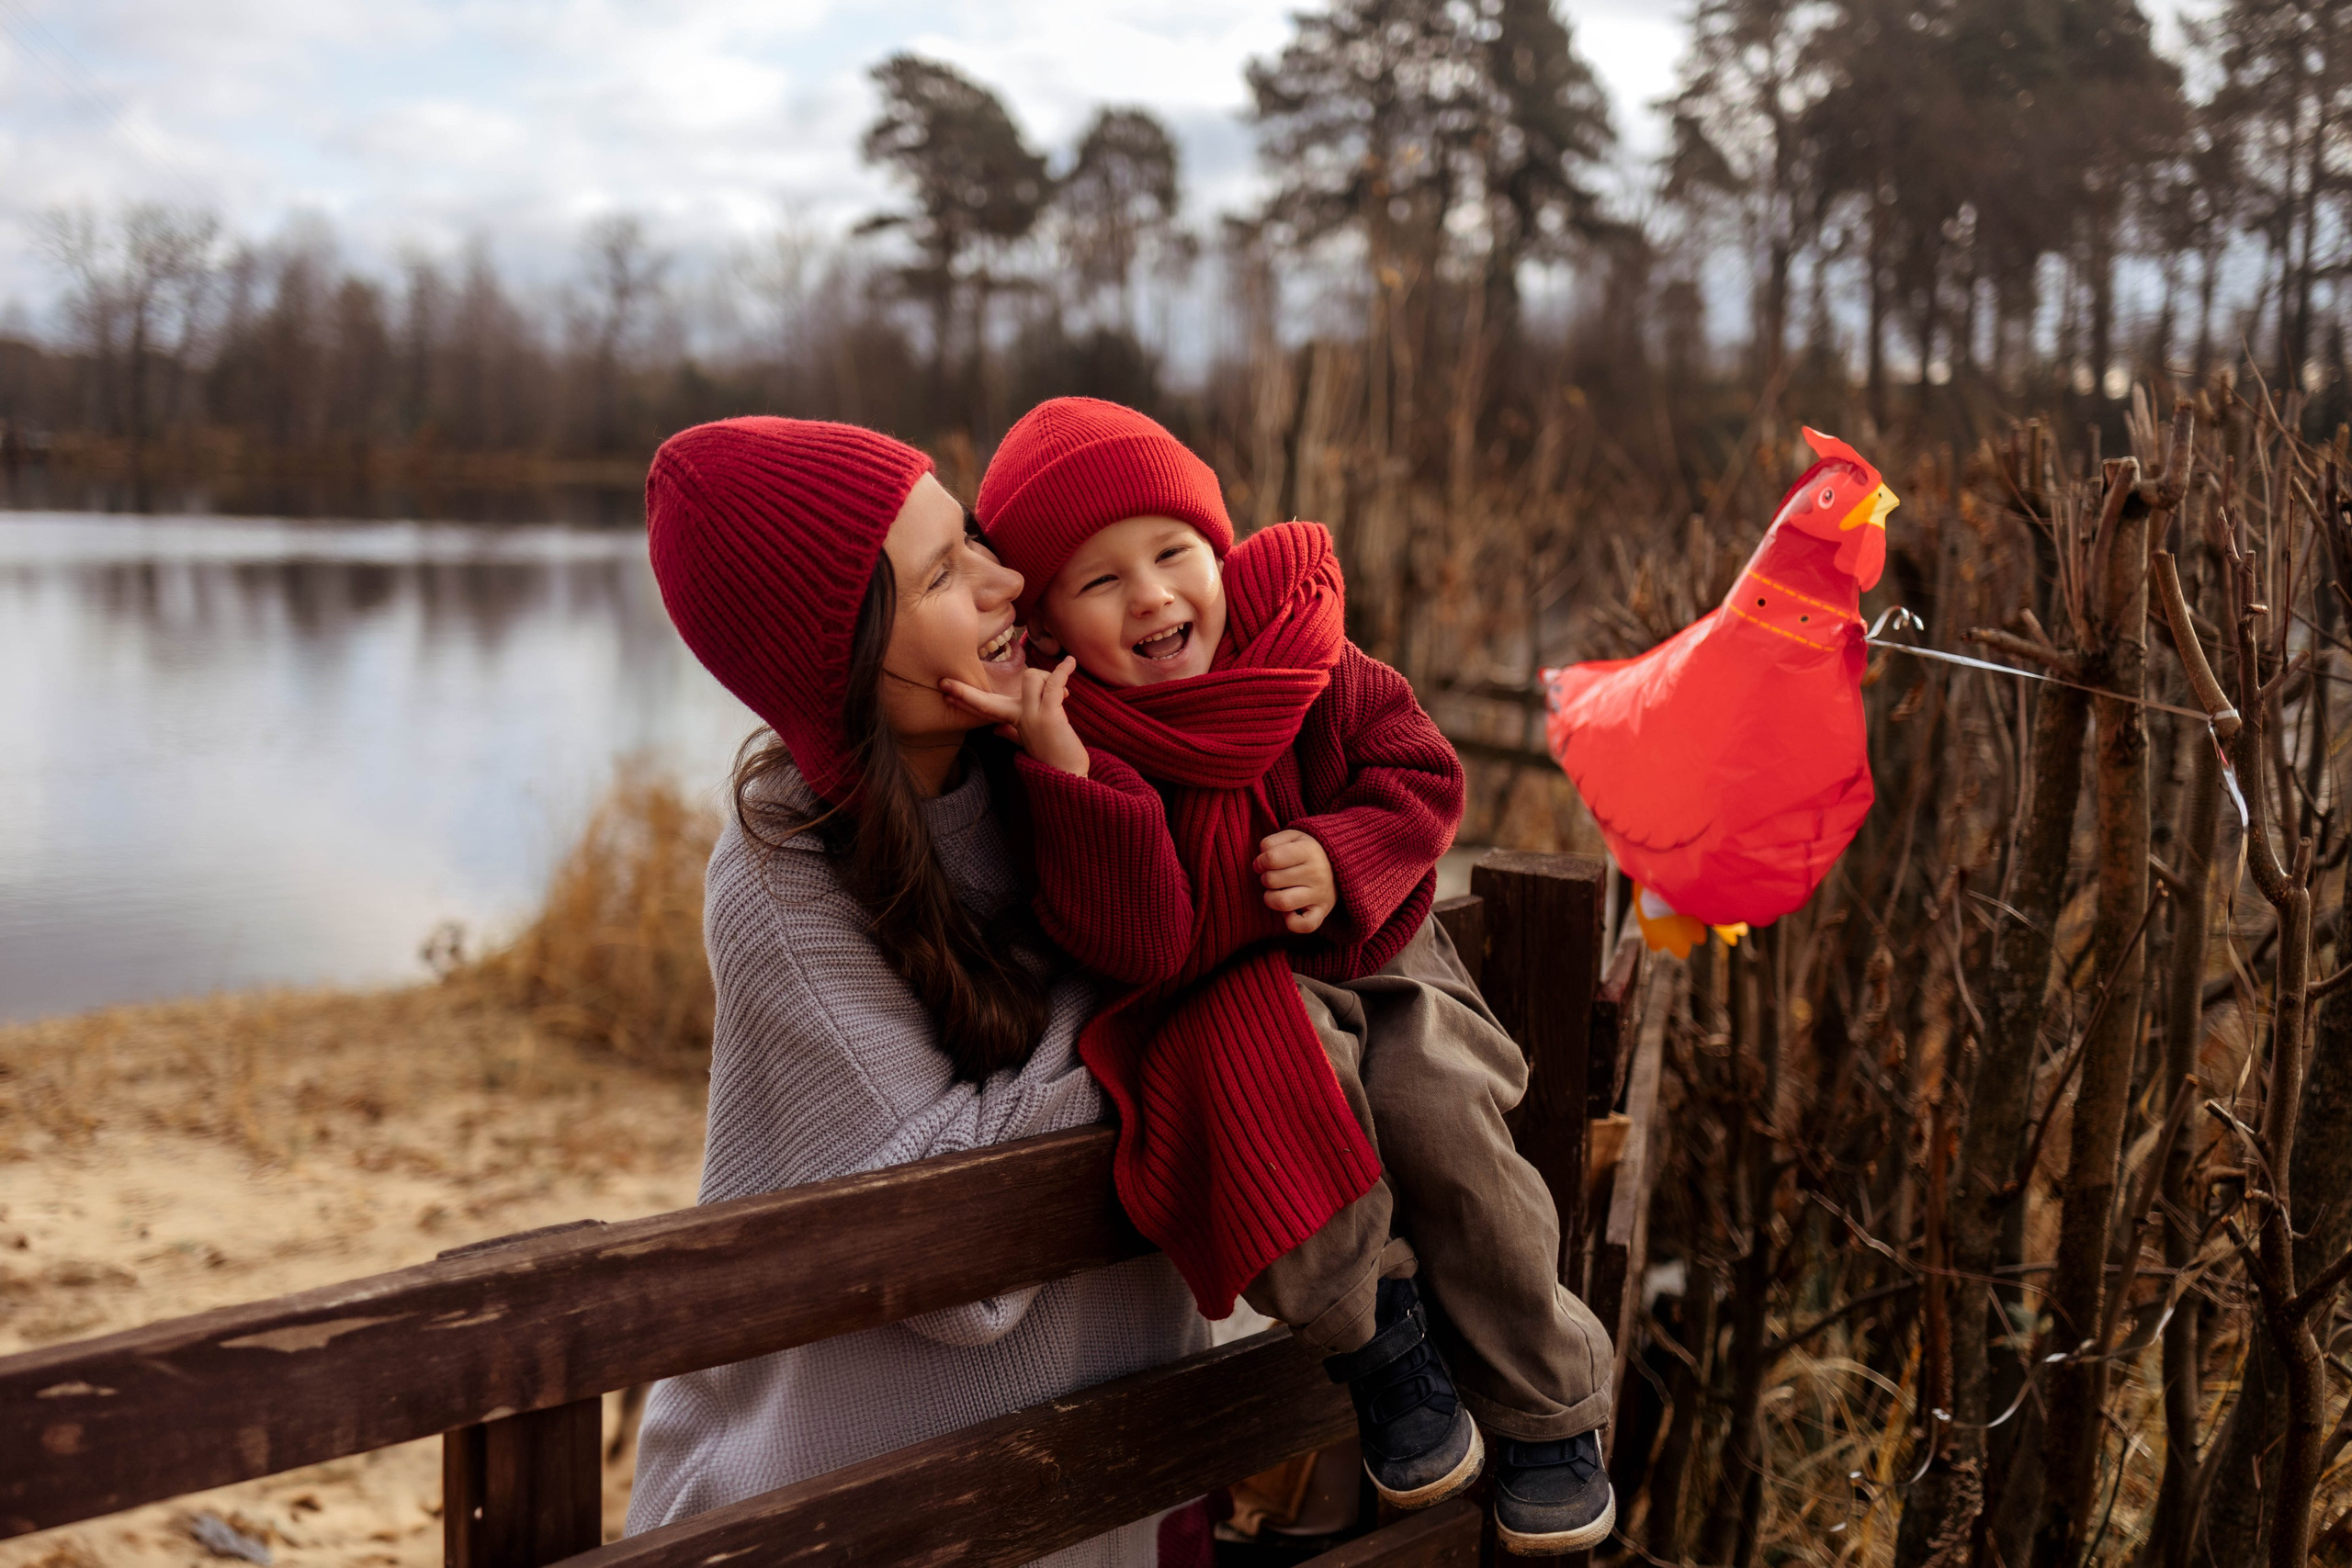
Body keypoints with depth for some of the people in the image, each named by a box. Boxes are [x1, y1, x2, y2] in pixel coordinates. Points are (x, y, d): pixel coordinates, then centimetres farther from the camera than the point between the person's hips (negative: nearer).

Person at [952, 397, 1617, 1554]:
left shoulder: (1298, 660, -8)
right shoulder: (1074, 749, -18)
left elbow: (1422, 773, 0)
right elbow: (1140, 950, -29)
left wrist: (1343, 856, -20)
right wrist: (1068, 771, -40)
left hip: (1372, 961, 3)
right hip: (1225, 1003, -2)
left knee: (1433, 1108, -24)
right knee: (1281, 1056, -35)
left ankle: (1546, 1406, -2)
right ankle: (1374, 1340, -13)